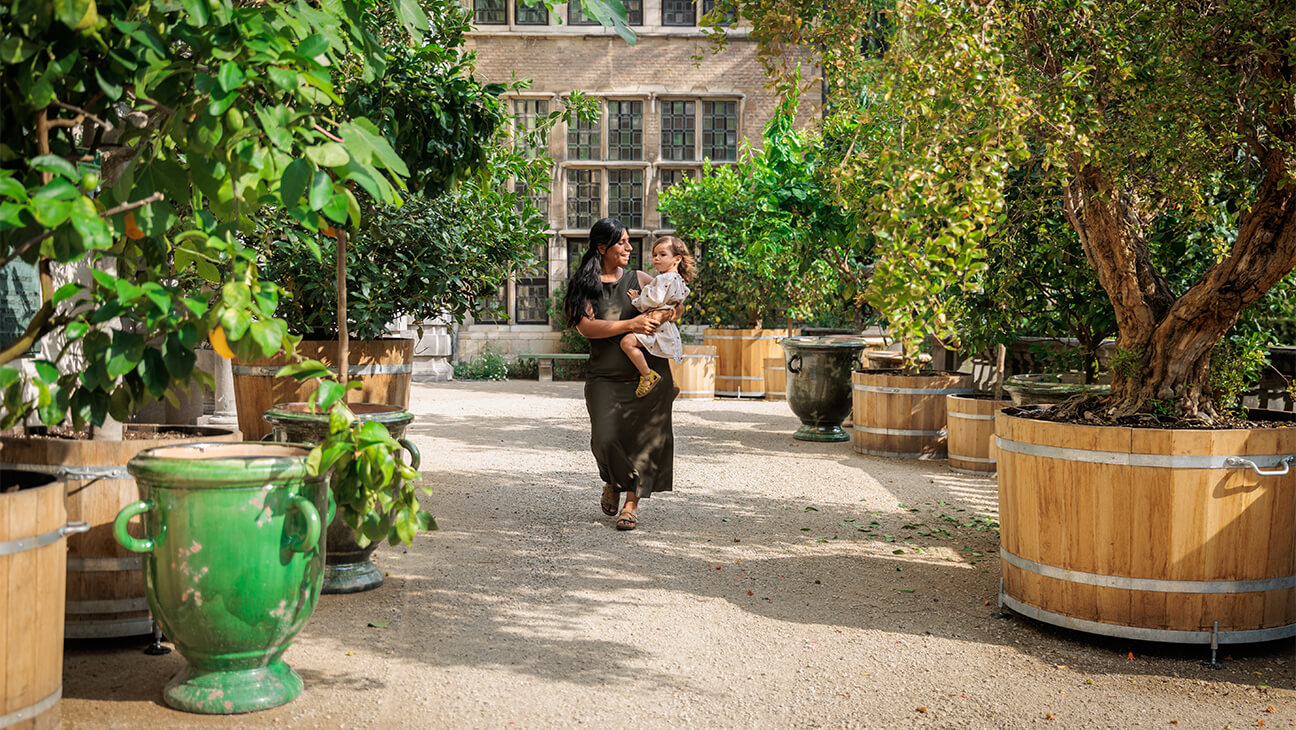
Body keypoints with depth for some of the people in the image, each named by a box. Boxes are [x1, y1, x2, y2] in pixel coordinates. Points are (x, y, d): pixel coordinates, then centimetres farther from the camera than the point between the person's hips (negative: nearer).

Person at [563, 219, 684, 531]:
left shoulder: (638, 280, 10)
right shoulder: (584, 285, 2)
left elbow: (677, 304, 17)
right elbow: (587, 326, -12)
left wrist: (663, 315, -7)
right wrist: (631, 324, -19)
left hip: (649, 373, 2)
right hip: (605, 376, -2)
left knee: (644, 438, -1)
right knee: (605, 438, -14)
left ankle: (631, 504, 13)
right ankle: (613, 482, 18)